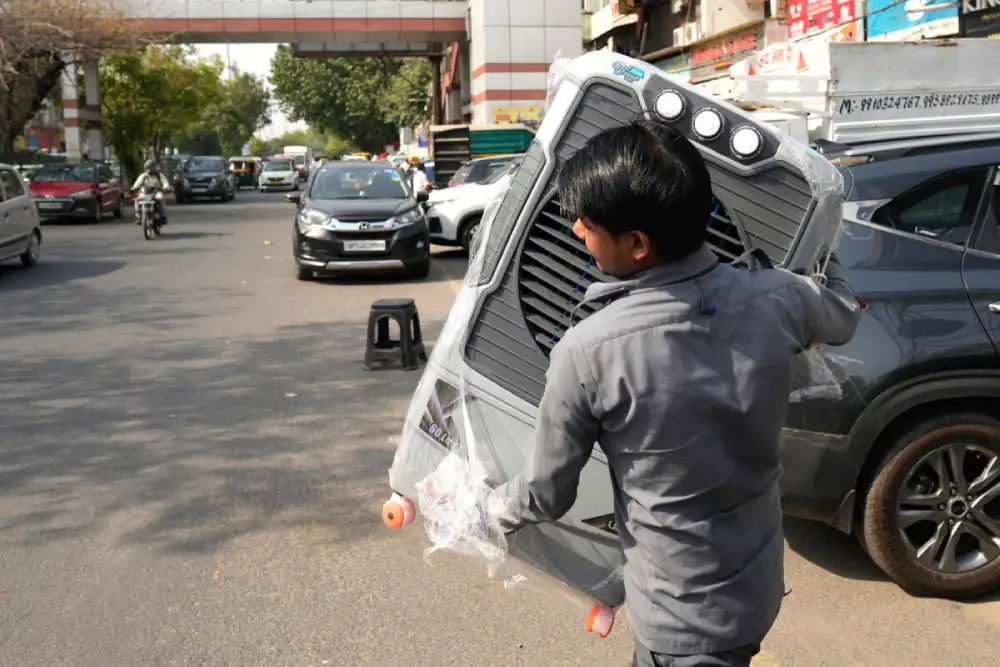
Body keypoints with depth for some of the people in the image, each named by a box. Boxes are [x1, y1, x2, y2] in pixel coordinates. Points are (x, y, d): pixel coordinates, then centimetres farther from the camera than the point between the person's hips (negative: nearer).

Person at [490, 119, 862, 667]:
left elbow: (546, 496, -12)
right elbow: (843, 317, 11)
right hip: (757, 587, 5)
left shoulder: (587, 353, -26)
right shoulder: (775, 298, -15)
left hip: (683, 618, -5)